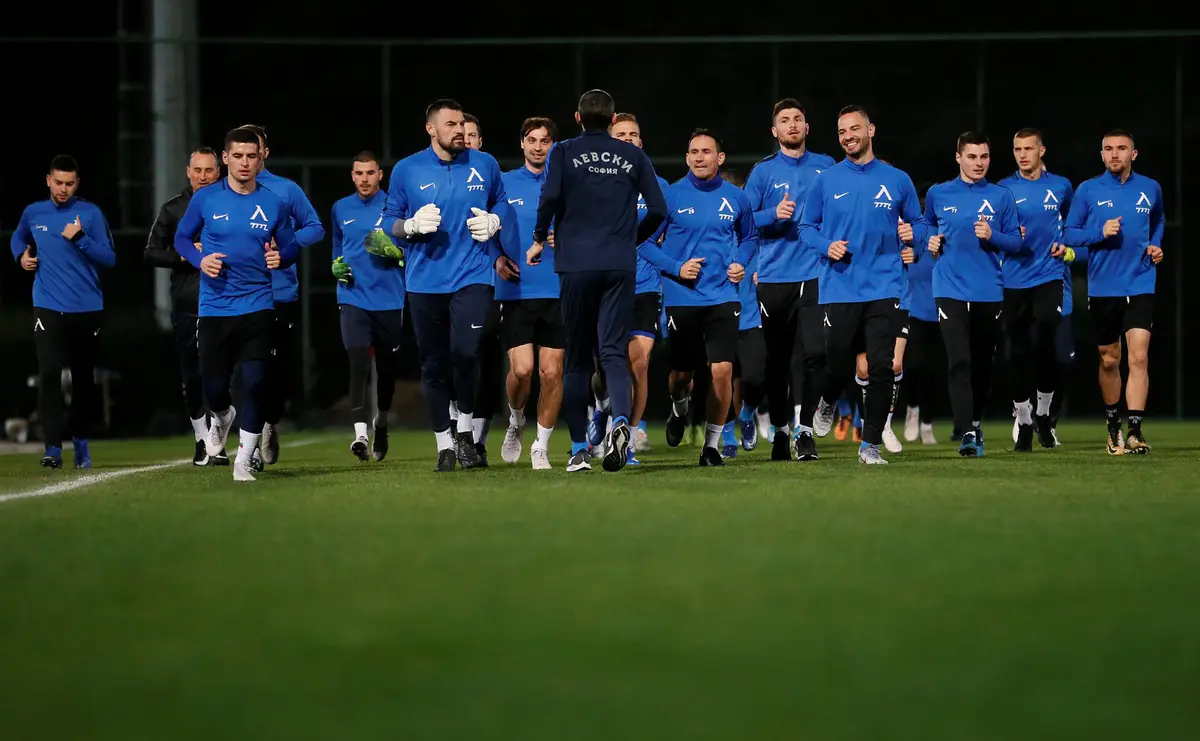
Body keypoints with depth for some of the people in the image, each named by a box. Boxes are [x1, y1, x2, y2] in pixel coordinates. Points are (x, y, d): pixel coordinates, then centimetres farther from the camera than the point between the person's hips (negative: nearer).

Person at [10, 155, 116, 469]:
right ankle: (53, 447, -17)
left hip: (88, 310, 0)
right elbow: (18, 238, 29)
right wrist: (21, 256, 8)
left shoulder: (91, 213, -1)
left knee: (84, 378, 9)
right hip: (49, 309, 0)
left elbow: (109, 259, -6)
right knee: (49, 374, -15)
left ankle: (80, 438, 29)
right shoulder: (33, 213, 7)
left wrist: (80, 238, -18)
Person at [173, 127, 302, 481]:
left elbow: (291, 245, 13)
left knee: (255, 382, -10)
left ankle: (244, 459, 3)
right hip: (213, 308, 0)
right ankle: (222, 417, 40)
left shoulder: (274, 204, 3)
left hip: (257, 306, 0)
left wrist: (281, 257, -10)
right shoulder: (205, 199, 1)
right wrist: (200, 259, -10)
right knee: (213, 386, 2)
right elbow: (182, 238, 10)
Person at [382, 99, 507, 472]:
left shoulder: (484, 165, 6)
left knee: (466, 352, -20)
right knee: (433, 365, 5)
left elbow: (504, 206, 19)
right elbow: (390, 222, 9)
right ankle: (444, 444, 17)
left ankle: (466, 432, 1)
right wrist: (411, 225, -12)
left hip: (473, 276, -1)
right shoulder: (406, 170, 3)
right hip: (424, 282, 1)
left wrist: (493, 222, -3)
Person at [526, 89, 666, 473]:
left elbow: (550, 196, -12)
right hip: (620, 266, 1)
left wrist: (539, 240, 2)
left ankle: (579, 449, 9)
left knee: (576, 358, 8)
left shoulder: (565, 152, 3)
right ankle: (620, 419, -32)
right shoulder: (633, 156, 9)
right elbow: (658, 210, 5)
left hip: (576, 265, -1)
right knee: (614, 351, -4)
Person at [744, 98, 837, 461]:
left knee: (814, 352, -13)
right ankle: (780, 428, 16)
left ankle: (804, 427, -4)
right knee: (778, 358, 4)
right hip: (774, 277, 0)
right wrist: (775, 215, -13)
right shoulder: (763, 172, 7)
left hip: (815, 275, 0)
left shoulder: (826, 167, 10)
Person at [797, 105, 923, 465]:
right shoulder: (825, 181, 6)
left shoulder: (897, 180, 8)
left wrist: (912, 235, -7)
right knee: (836, 370, 2)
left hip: (883, 289, 0)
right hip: (839, 290, 0)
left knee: (881, 367, -8)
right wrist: (827, 246, -9)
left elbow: (917, 223, 16)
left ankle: (871, 444, 1)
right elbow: (807, 227, 10)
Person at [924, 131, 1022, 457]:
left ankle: (976, 423, 30)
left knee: (982, 364, 10)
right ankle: (967, 433, -20)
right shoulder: (938, 194, 7)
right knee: (960, 361, -15)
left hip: (989, 292, 1)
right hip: (951, 291, -1)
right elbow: (928, 228, 24)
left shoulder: (1002, 197, 5)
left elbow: (1015, 243, 4)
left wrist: (992, 236, -14)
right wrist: (931, 242, 3)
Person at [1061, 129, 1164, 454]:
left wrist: (1155, 245, 6)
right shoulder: (1088, 190, 1)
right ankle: (1113, 428, 28)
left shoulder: (1150, 189, 6)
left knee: (1138, 357, -14)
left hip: (1140, 286, 0)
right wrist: (1100, 233, -15)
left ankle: (1135, 432, -16)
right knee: (1109, 361, 10)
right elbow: (1069, 233, 2)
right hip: (1102, 289, 0)